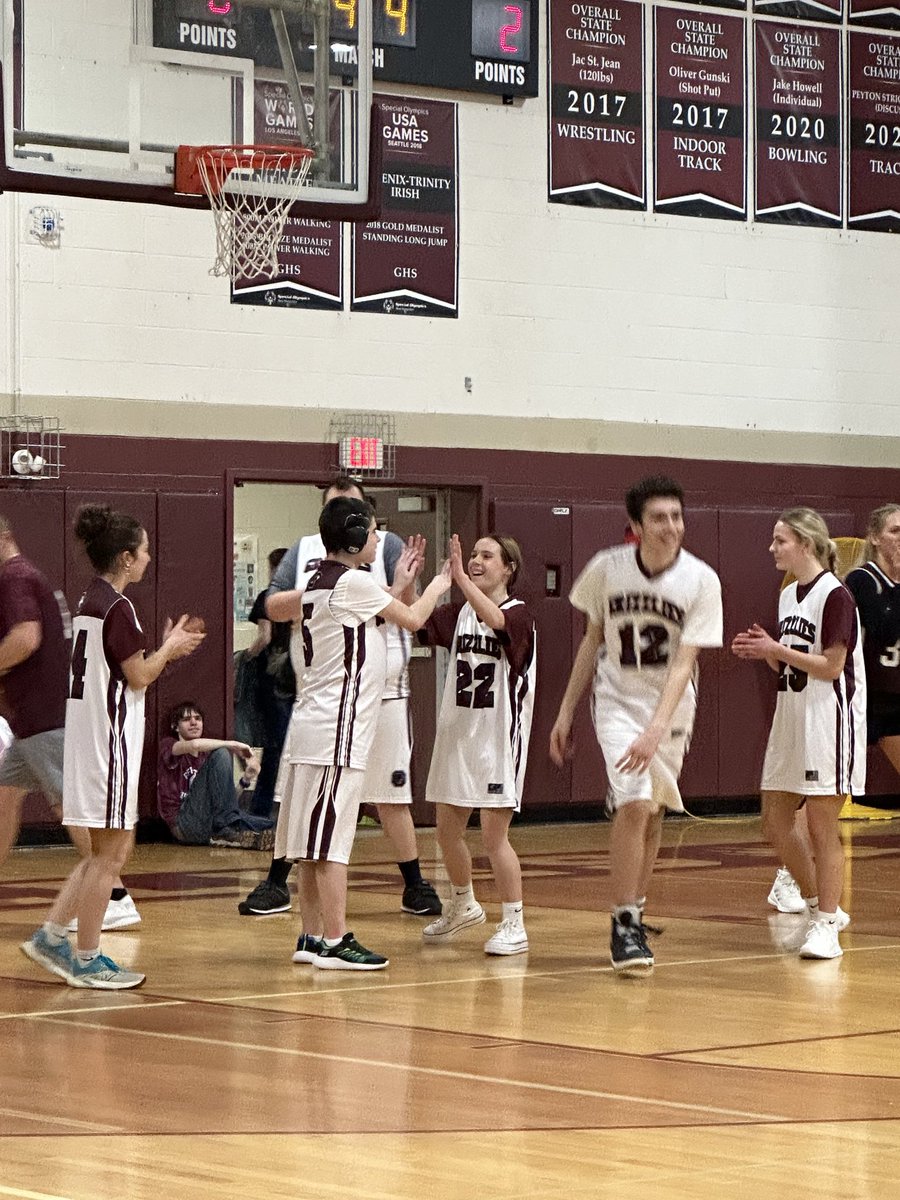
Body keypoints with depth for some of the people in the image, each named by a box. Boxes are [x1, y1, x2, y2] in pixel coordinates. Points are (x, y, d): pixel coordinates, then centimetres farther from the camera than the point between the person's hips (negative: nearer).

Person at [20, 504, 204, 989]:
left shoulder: (91, 600, 14)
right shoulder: (116, 606, -15)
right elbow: (138, 676, -13)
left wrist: (165, 649, 15)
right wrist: (168, 650, 3)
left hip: (88, 733, 10)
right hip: (110, 736, -10)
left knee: (109, 848, 15)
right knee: (111, 851, -3)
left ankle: (51, 935, 12)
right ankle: (87, 961, 1)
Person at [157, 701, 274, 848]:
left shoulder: (206, 755, 28)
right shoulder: (168, 745, 11)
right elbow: (195, 745, -15)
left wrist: (246, 779, 0)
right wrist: (233, 745, -7)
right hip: (184, 824, -6)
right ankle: (226, 830, -26)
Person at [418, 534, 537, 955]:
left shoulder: (519, 615, -10)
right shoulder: (459, 614, 9)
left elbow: (495, 619, -33)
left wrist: (461, 580, -47)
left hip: (498, 739, -7)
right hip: (457, 734, 7)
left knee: (494, 835, -7)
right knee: (448, 830, 14)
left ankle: (514, 925, 2)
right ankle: (463, 906, 37)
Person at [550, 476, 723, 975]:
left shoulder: (701, 581, -16)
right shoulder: (607, 568, -11)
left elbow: (684, 663, -19)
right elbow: (593, 639, 4)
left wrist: (656, 729, -31)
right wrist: (566, 712, 6)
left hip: (672, 706, 1)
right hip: (618, 700, -1)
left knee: (652, 814, 11)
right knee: (633, 804, -19)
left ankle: (634, 914, 31)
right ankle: (624, 925, -11)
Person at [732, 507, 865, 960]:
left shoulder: (835, 596, -14)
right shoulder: (788, 595, 12)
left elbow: (830, 667, -17)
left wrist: (776, 650, -18)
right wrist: (765, 653, -1)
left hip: (828, 722, -9)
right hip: (791, 719, 9)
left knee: (822, 826, -4)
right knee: (775, 821, 9)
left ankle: (825, 927, 4)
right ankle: (820, 906, 24)